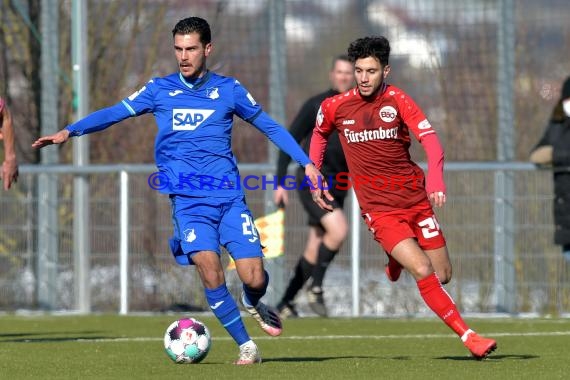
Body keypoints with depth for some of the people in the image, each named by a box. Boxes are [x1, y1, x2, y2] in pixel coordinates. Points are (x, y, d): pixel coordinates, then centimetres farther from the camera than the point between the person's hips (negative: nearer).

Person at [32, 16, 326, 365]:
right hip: (187, 201, 0)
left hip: (229, 197, 0)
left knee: (254, 278, -9)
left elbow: (270, 127, 16)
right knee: (210, 270, -21)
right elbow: (114, 113, 1)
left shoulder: (228, 89, 7)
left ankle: (253, 304, 30)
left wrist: (306, 162, 11)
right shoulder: (160, 89, 6)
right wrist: (70, 131, -13)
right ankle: (246, 345, -5)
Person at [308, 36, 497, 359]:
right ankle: (468, 336, -12)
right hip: (379, 209, -1)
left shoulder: (397, 100, -6)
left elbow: (429, 137, -19)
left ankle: (398, 259, 35)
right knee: (423, 272, -18)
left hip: (416, 199, 1)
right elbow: (320, 134, 23)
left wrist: (435, 177, -36)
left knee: (443, 275, 4)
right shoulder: (335, 107, 0)